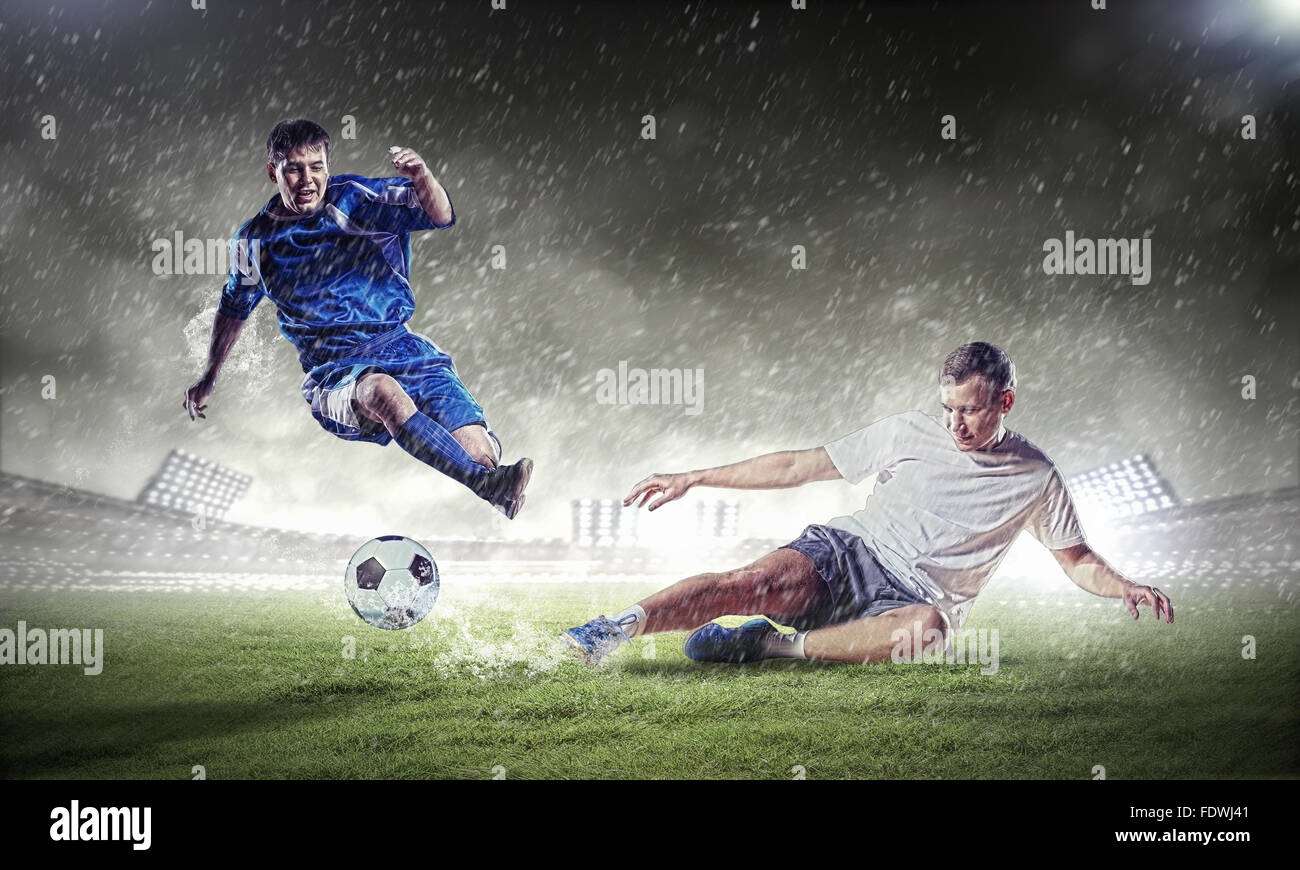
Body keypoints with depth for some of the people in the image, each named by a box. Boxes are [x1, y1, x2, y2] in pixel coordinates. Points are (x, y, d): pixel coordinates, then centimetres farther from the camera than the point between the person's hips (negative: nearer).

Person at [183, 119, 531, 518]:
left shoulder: (356, 198, 5)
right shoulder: (255, 241, 9)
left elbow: (440, 216, -5)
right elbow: (235, 306, 27)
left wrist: (421, 177, -26)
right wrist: (208, 378, 32)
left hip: (402, 346, 2)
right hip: (332, 368, -2)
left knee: (478, 451, -27)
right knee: (382, 392, -41)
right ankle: (490, 486, -51)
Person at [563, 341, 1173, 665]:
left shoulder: (1036, 477, 6)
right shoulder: (908, 434, 6)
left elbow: (1077, 561, 14)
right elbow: (800, 467, 8)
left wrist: (1125, 587, -10)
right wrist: (694, 479, 4)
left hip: (920, 594, -1)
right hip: (849, 551, 1)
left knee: (929, 626, -39)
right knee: (760, 581, -31)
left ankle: (771, 645, -32)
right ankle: (614, 631, -40)